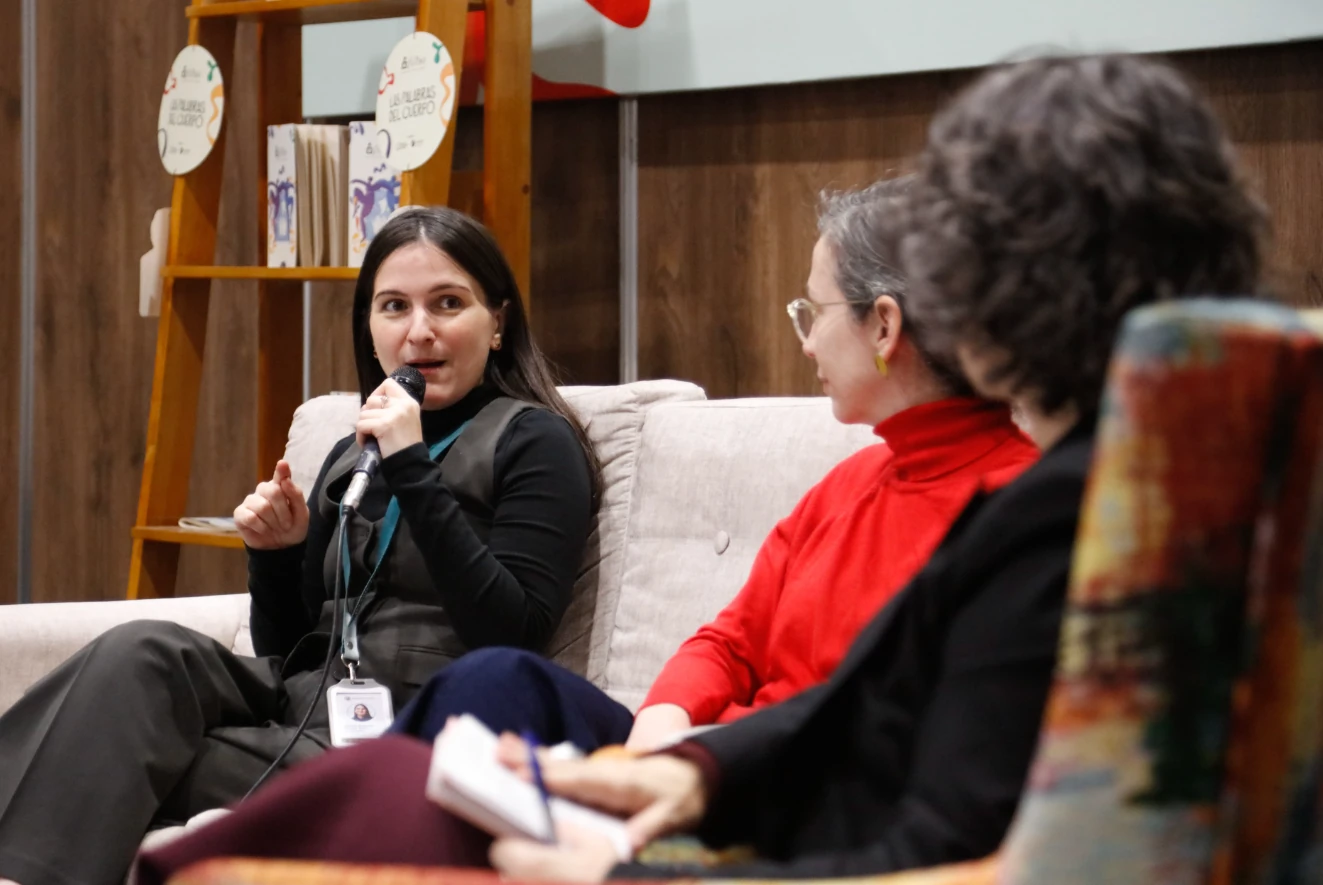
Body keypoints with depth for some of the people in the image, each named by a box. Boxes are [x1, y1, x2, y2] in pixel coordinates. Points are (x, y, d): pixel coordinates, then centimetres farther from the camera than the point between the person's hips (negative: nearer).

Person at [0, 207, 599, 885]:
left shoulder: (533, 442, 2)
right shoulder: (352, 455, 22)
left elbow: (513, 637, -13)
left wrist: (413, 472, -15)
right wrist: (276, 556, 2)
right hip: (304, 701, 6)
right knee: (144, 652, -25)